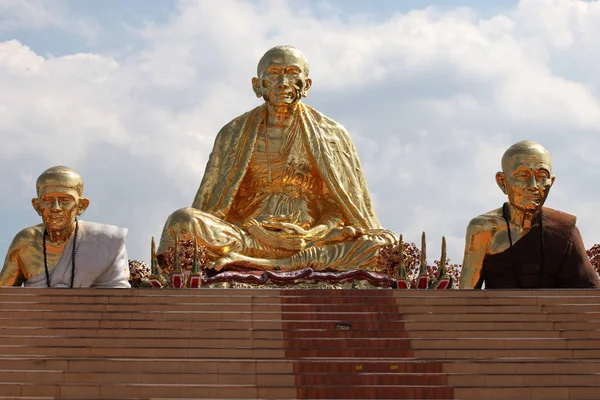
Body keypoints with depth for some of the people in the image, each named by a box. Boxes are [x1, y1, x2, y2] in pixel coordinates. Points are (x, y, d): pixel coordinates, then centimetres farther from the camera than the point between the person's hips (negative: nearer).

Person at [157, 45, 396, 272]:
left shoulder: (331, 136, 14)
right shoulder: (234, 135, 15)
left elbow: (337, 207, 9)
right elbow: (215, 207, 12)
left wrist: (318, 232, -12)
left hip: (312, 238, 1)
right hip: (247, 234, -1)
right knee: (181, 221, -28)